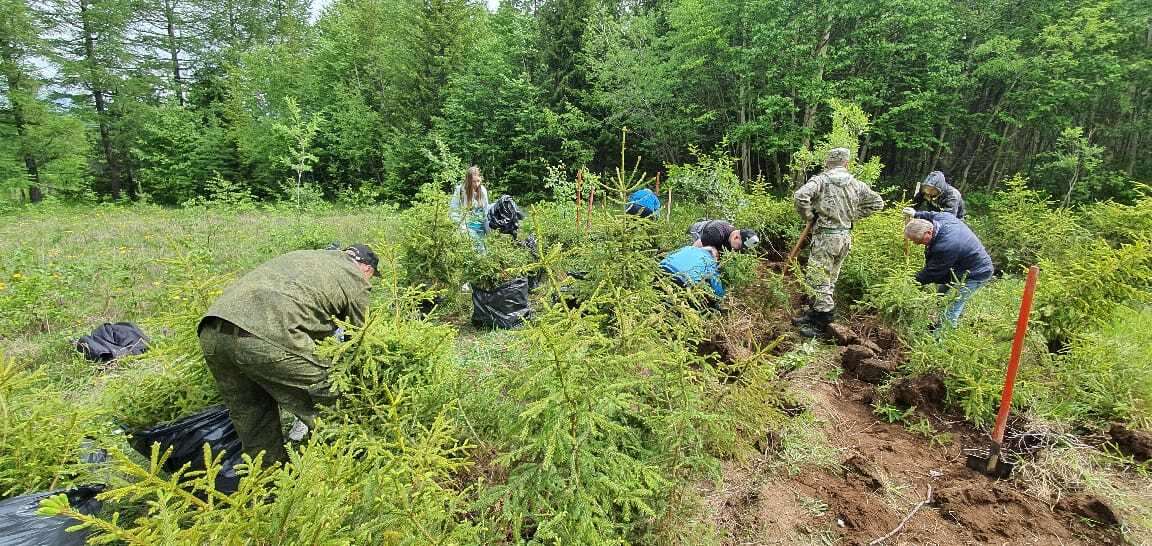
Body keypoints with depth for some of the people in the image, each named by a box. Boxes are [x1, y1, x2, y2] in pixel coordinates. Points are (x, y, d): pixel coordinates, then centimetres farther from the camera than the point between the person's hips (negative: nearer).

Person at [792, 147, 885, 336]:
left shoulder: (821, 179, -8)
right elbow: (877, 202, 15)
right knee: (829, 279, 15)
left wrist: (808, 216, -7)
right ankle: (813, 314, 27)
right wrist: (853, 215, 15)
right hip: (845, 237, 7)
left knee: (818, 279, -2)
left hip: (825, 236, -7)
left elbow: (801, 196, -23)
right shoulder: (856, 184, 8)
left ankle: (821, 323, 2)